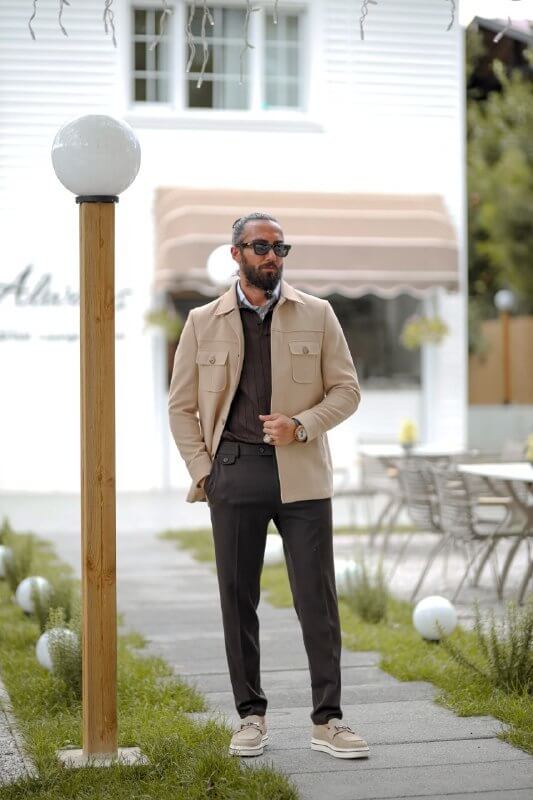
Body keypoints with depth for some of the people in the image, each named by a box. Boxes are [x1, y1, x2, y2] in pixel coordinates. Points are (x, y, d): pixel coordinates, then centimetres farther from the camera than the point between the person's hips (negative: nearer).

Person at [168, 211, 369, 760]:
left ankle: (327, 720, 6)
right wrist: (202, 470, 1)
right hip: (234, 473, 1)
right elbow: (181, 405, 10)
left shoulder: (317, 315, 7)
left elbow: (346, 389, 6)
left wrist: (302, 425, -11)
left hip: (302, 474, 0)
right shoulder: (203, 322, 7)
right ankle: (251, 716, 16)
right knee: (238, 598, 5)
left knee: (317, 597, -2)